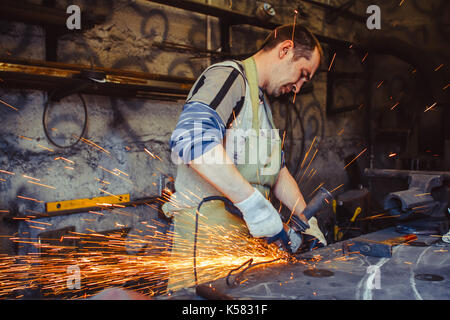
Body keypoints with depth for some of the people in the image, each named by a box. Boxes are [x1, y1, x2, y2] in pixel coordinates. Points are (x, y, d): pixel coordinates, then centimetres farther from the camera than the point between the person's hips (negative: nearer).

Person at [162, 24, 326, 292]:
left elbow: (278, 170, 27)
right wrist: (253, 202, -29)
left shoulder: (262, 103, 23)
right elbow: (193, 137, -29)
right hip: (206, 230, -9)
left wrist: (308, 220, 18)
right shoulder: (229, 75, -9)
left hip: (245, 233, 9)